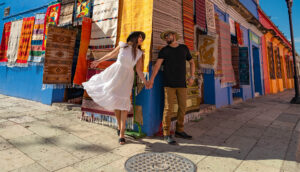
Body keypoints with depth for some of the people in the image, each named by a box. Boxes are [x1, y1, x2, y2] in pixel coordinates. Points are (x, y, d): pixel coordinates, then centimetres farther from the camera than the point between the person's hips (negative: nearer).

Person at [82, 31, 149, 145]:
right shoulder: (122, 45, 1)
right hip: (116, 73, 0)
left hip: (127, 77, 0)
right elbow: (111, 54, 14)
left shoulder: (139, 53, 5)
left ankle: (122, 133, 1)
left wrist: (145, 82, 1)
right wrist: (98, 61, 23)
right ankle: (119, 126, 22)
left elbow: (139, 70, 6)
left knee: (124, 103, -4)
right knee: (115, 101, 3)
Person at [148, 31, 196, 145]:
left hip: (182, 83, 4)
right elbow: (157, 65, -12)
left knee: (182, 107, 5)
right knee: (168, 108, -7)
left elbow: (191, 62, 20)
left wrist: (192, 76, 6)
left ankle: (179, 131, 20)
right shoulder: (164, 50, 2)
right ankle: (166, 134, 3)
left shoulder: (184, 48, 11)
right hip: (169, 84, -3)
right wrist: (151, 79, -25)